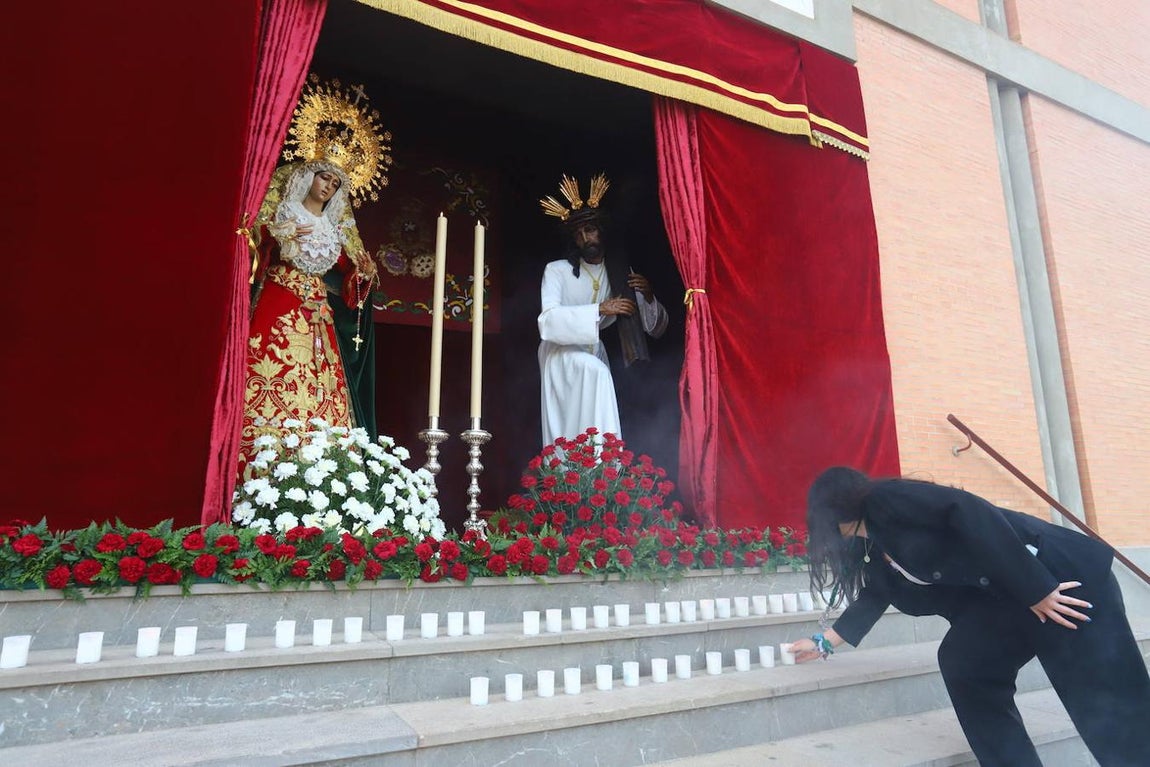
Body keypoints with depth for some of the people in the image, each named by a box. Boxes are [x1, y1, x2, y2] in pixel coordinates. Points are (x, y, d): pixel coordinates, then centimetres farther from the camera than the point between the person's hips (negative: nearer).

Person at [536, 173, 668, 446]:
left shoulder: (621, 272, -1)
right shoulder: (556, 271, -12)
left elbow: (656, 327, 0)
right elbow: (548, 322, -26)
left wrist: (648, 296, -21)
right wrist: (600, 309, -31)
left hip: (594, 353, 5)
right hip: (561, 353, -5)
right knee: (597, 371, -29)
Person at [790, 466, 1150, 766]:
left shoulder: (885, 499, -15)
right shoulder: (875, 544, 15)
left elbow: (972, 512, -25)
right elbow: (875, 596, 26)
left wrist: (1037, 589, -24)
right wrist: (824, 642, 32)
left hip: (1056, 573, -9)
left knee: (1106, 702, -7)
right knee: (963, 663, -3)